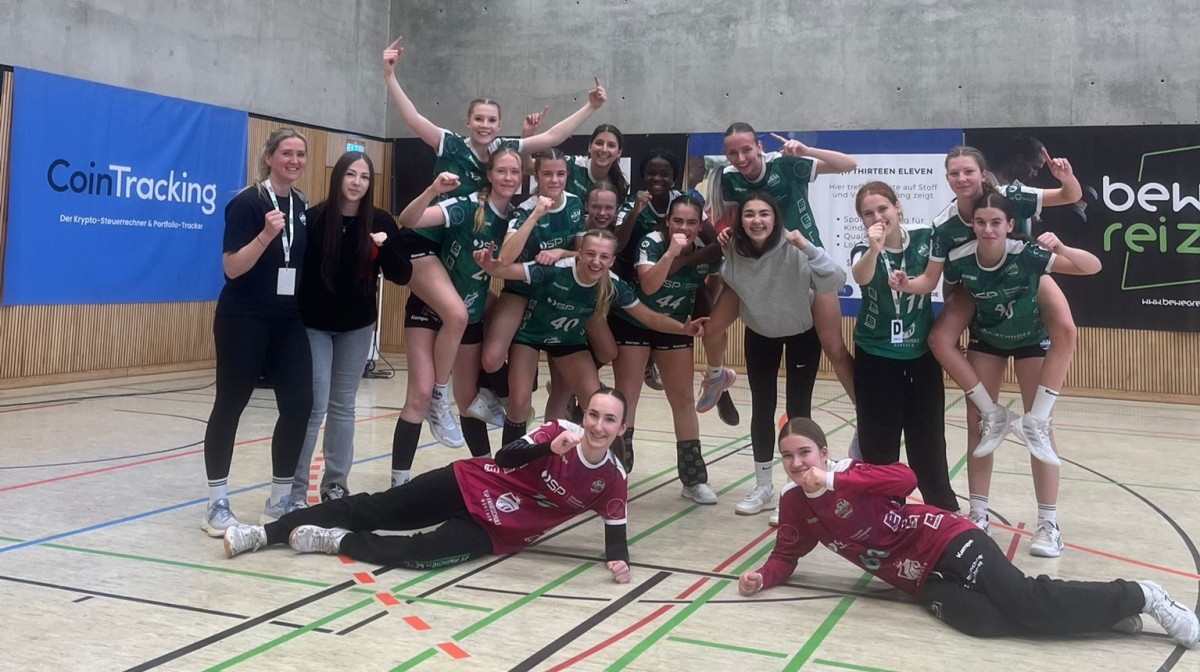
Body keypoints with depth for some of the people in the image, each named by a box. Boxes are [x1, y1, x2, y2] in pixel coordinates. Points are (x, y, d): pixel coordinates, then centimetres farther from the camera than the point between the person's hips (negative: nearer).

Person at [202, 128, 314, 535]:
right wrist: (266, 234, -27)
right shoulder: (247, 203, -10)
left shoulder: (302, 207, 10)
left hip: (288, 322, 6)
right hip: (243, 320, -6)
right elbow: (232, 267, -16)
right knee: (229, 406, 3)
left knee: (299, 406, -1)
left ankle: (280, 499, 14)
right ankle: (217, 504, 13)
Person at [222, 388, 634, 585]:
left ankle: (336, 541, -6)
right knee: (371, 509, -3)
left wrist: (619, 558, -23)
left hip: (494, 532, 0)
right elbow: (505, 457, -23)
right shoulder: (560, 431, -13)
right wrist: (549, 448, -42)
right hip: (467, 487, 0)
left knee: (422, 553, -26)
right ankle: (265, 533, 4)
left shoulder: (612, 481, -8)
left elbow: (615, 529, -1)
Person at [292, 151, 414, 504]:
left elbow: (402, 276, -8)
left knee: (342, 406, 12)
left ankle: (336, 483, 21)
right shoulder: (314, 218, -14)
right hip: (314, 324, -3)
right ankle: (295, 487, 4)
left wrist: (386, 247, -26)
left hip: (357, 326, 3)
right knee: (313, 407, -5)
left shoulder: (380, 222, -7)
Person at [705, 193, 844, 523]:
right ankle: (763, 486, 25)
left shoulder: (793, 250, -32)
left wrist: (807, 247, -51)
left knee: (797, 411, -2)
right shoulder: (734, 249, -20)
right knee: (762, 409, 10)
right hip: (759, 334, 4)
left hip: (802, 334, -3)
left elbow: (837, 281, -39)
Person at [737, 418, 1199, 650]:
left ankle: (1141, 596, -1)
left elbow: (905, 478, -25)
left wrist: (834, 480, -30)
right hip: (925, 581, 4)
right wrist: (762, 577, -7)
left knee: (1026, 601, -22)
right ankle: (1106, 613, -9)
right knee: (979, 620, -25)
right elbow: (787, 555, 15)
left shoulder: (847, 472, -10)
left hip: (946, 544, -4)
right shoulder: (793, 506, 8)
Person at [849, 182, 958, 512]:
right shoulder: (864, 250, -14)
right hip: (875, 357, -2)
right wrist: (874, 249, -58)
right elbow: (861, 277, -38)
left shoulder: (925, 237, -8)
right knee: (878, 440, 3)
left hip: (922, 353, 2)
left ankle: (945, 510, 24)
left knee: (928, 437, 10)